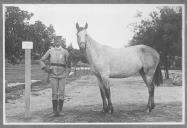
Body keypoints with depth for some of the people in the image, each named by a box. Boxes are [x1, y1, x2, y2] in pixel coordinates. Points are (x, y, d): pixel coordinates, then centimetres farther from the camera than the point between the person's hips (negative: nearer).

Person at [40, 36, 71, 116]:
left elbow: (68, 63, 13)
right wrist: (45, 68, 0)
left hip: (62, 74, 0)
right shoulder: (50, 51, 4)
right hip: (53, 75, 0)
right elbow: (42, 60, 10)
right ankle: (54, 111, 7)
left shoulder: (65, 52, 4)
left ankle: (60, 110, 11)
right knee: (54, 93, -1)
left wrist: (67, 72, 5)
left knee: (61, 92, 1)